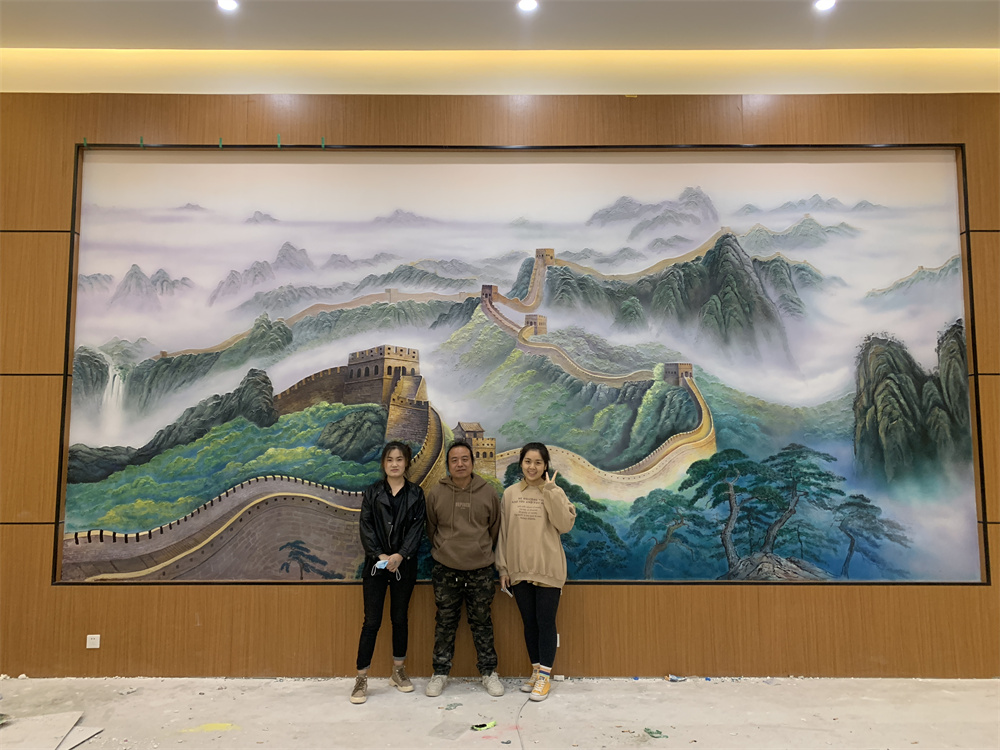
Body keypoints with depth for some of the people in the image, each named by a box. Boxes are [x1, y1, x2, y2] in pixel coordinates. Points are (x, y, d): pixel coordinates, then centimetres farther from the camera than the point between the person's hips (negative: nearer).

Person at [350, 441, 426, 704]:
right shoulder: (372, 492, 3)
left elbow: (417, 528, -4)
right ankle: (361, 678, 8)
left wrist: (400, 555, -17)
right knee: (372, 621, -1)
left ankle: (398, 670, 27)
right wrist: (379, 555, -15)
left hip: (404, 564, 1)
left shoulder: (416, 494, 3)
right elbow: (366, 527, -3)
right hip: (375, 564, -1)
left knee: (400, 617, 12)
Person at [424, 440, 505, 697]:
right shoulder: (435, 493, -3)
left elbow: (495, 529, 10)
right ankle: (440, 673, 25)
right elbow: (431, 529, 10)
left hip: (481, 571, 0)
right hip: (445, 571, 0)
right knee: (445, 623, 11)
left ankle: (489, 672, 25)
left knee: (482, 623, 11)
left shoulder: (488, 493, -2)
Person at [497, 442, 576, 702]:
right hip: (519, 569, 3)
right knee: (529, 622, 13)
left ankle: (545, 676, 14)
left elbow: (565, 525, -16)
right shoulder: (510, 494, 3)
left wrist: (550, 491, -18)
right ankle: (536, 670, 27)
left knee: (545, 622, 2)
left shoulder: (555, 493, -3)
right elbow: (503, 532, 7)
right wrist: (503, 568, 5)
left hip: (548, 569, -3)